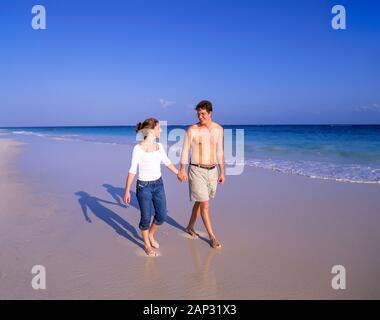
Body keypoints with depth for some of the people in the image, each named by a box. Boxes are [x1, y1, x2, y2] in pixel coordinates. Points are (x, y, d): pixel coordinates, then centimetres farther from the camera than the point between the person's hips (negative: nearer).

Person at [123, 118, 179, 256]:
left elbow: (167, 162, 17)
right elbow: (132, 170, -13)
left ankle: (151, 235, 39)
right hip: (144, 186, -6)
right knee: (146, 218, 7)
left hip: (158, 184, 6)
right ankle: (147, 244, 31)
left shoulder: (159, 146, 2)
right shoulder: (138, 148, -15)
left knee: (162, 215, 11)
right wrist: (127, 191, -13)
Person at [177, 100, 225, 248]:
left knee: (200, 202, 17)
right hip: (197, 171, -5)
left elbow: (219, 151, 9)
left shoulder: (218, 129, 4)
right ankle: (212, 237, 11)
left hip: (212, 171, 5)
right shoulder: (192, 129, -9)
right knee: (205, 205, -3)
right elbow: (185, 151, -11)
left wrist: (222, 172, 10)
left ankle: (190, 227, 37)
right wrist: (182, 170, -23)